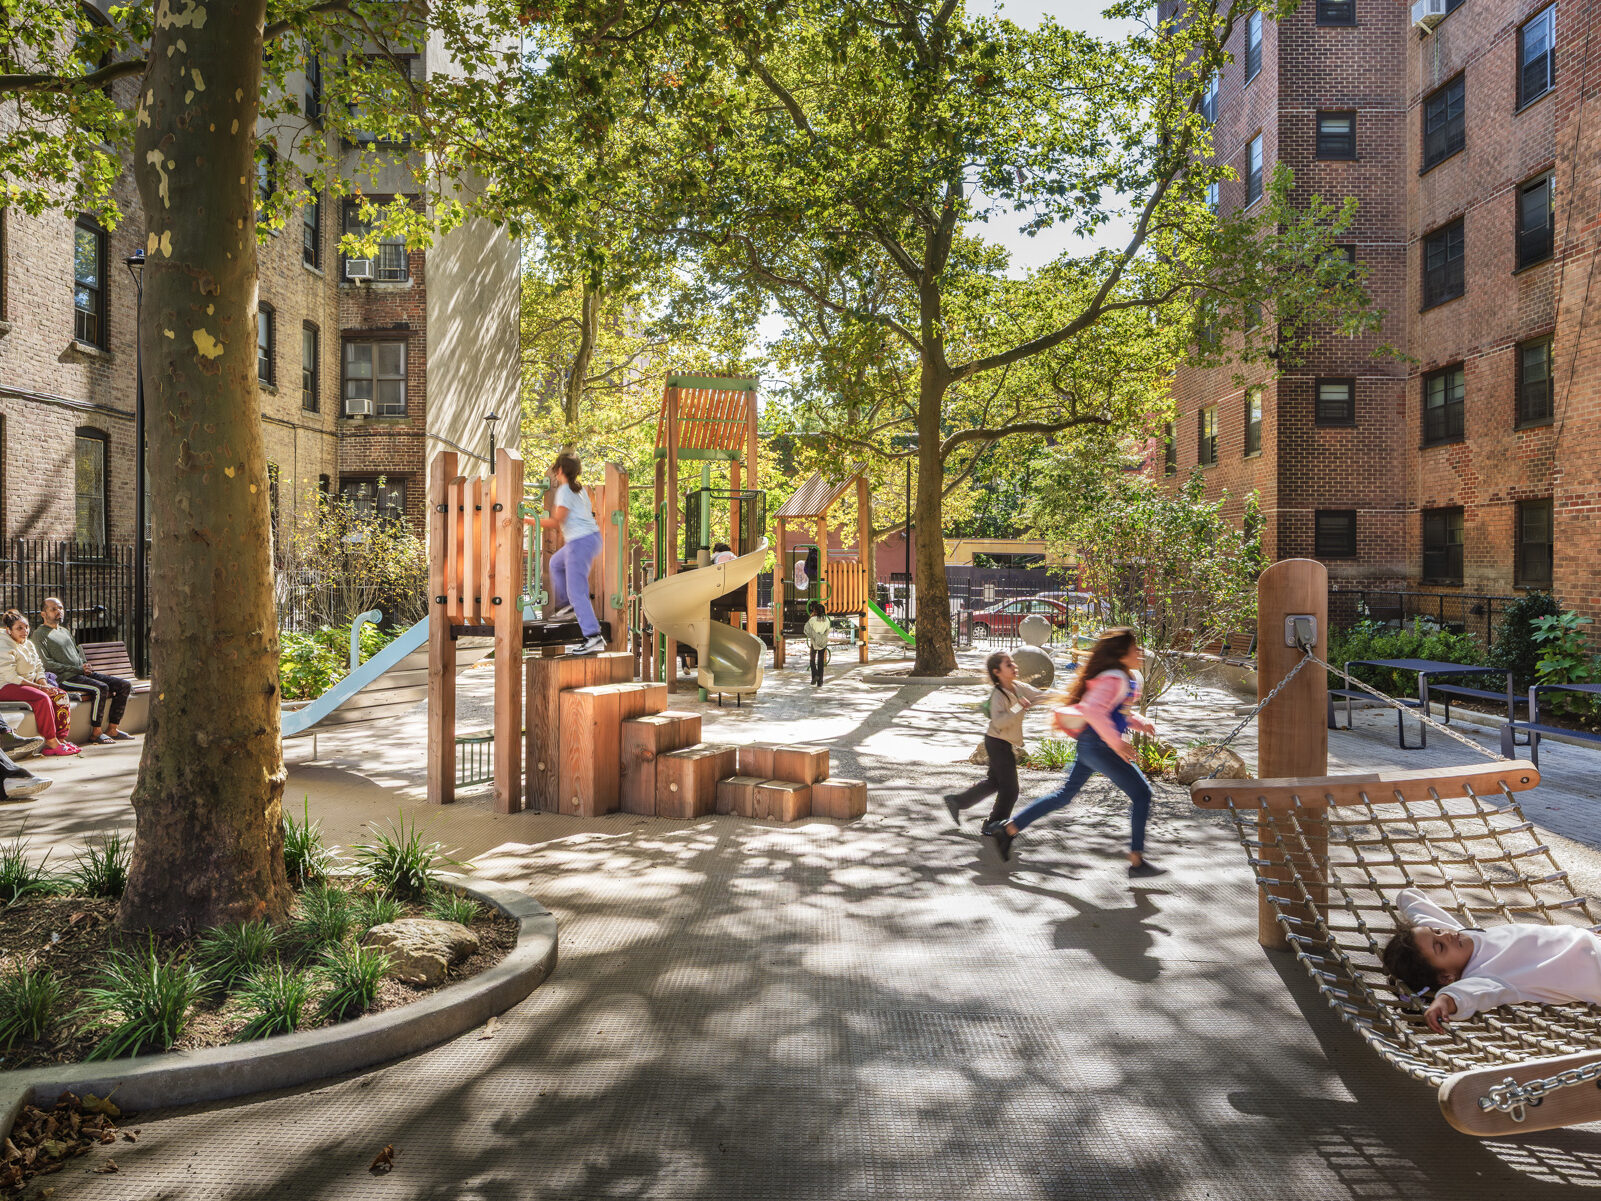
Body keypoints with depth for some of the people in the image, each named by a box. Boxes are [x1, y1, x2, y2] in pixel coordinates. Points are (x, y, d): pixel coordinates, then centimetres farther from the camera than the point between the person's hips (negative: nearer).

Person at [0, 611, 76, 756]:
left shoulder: (29, 645, 15)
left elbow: (39, 668, 15)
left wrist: (45, 684, -6)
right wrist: (40, 687, -21)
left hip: (30, 684, 8)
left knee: (61, 696, -13)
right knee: (42, 698, -33)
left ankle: (60, 739, -17)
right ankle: (51, 742, -29)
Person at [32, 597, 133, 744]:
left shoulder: (66, 631, 26)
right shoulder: (40, 634, 0)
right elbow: (46, 663, -9)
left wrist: (85, 667, 8)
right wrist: (77, 669, -12)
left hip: (83, 673, 8)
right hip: (65, 677, -8)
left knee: (125, 685, -6)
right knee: (101, 688, -32)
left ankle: (112, 729, -5)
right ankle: (96, 732, -23)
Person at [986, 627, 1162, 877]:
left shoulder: (1128, 677, 16)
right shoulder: (1114, 678, -17)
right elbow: (1094, 710, -30)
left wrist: (1139, 723, 12)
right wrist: (1117, 743, -27)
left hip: (1089, 744, 10)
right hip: (1098, 745, -10)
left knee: (1064, 795, 15)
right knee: (1141, 793, -1)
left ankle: (1008, 829, 18)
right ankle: (1136, 862, 2)